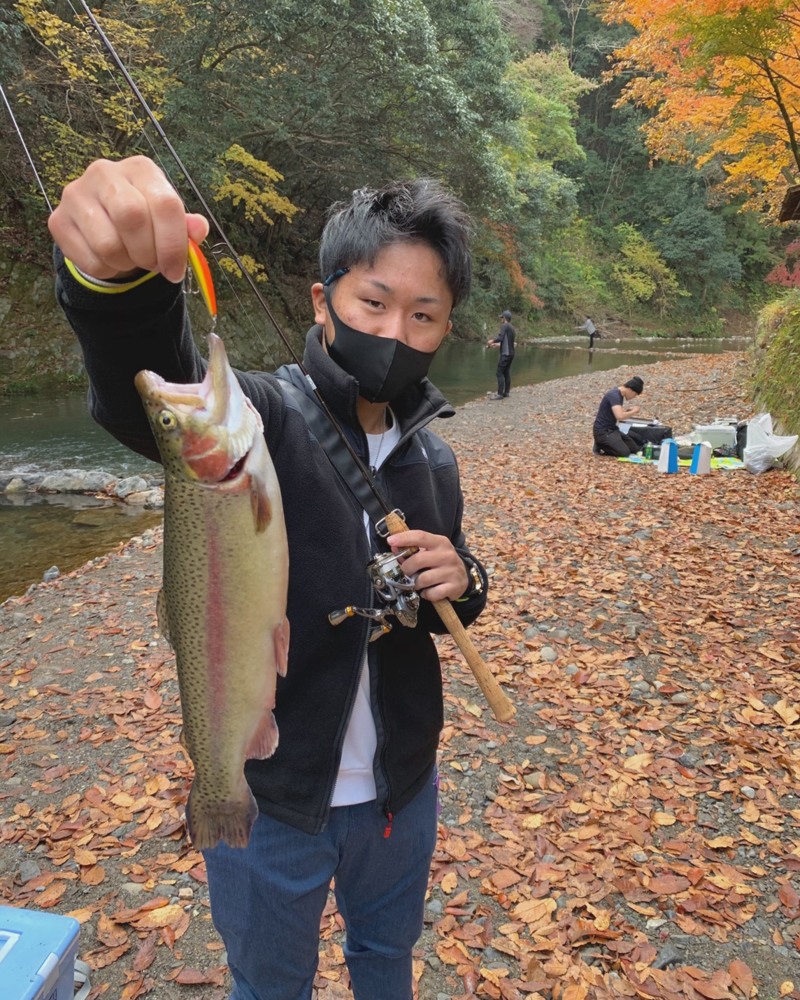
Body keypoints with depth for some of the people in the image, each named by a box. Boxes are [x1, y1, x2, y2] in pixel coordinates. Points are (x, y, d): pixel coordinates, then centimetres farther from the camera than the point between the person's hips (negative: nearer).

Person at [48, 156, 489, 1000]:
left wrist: (459, 584, -14)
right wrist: (114, 273, -63)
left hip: (401, 784, 4)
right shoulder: (260, 417, -20)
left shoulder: (433, 460, -2)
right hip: (267, 796, -4)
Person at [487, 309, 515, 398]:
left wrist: (492, 341, -4)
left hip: (505, 354, -9)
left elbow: (500, 338, -21)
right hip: (511, 353, 9)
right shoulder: (512, 328, 16)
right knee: (507, 373, 11)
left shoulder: (504, 326, -9)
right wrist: (497, 344, 29)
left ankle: (500, 394, -11)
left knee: (500, 373, -8)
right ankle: (506, 392, 13)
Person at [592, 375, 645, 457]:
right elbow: (620, 416, -35)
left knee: (635, 449, 5)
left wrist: (628, 409, 4)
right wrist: (633, 411, -17)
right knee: (625, 452, -20)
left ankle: (606, 444, 13)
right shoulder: (614, 395, -22)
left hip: (612, 429, 10)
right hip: (603, 431, -10)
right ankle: (600, 446, -3)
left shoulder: (620, 394, 8)